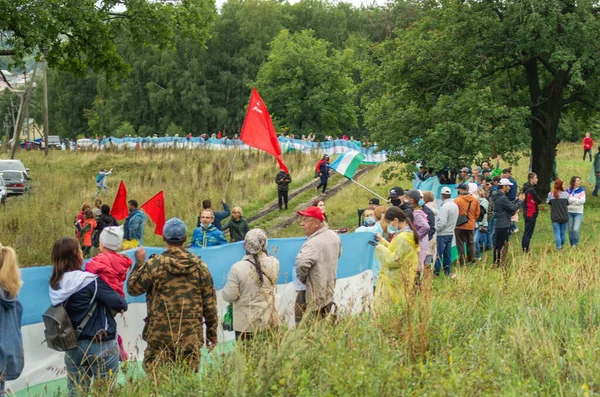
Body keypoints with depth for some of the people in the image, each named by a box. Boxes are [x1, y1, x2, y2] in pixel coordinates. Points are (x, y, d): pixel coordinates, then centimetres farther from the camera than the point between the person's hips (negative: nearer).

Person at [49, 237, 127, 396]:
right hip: (100, 345, -6)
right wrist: (122, 304, 5)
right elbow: (121, 304, -18)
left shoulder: (55, 285, 0)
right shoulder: (90, 282, -19)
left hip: (72, 346, 6)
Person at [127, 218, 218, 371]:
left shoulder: (154, 264, -6)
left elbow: (133, 288, 5)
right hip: (191, 336, 2)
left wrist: (139, 263, 18)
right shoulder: (199, 265, 3)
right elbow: (209, 302, 6)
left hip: (160, 335, -2)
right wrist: (212, 332, 14)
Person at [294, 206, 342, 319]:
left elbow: (301, 264, -39)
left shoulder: (314, 243, -25)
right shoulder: (334, 236, 4)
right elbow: (338, 254, 22)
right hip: (330, 292, 9)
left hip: (316, 296, -9)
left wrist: (302, 279, -19)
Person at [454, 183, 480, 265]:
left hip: (460, 226, -5)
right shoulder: (475, 200, 2)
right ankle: (472, 259, 19)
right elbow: (477, 213, 7)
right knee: (471, 242, 16)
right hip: (471, 225, 5)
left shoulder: (457, 200, -15)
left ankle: (462, 260, 3)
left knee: (460, 243, 3)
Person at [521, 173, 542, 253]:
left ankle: (524, 248, 18)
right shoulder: (531, 189, -18)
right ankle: (526, 249, -5)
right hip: (532, 213, -9)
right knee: (528, 232, -6)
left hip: (526, 212, 9)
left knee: (526, 232, 15)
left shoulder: (525, 188, 11)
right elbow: (539, 200, -14)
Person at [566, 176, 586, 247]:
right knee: (570, 230, 6)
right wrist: (576, 200, -13)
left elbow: (582, 200, -11)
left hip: (578, 213, -2)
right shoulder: (568, 190, 2)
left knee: (576, 229, -13)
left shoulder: (581, 190, -1)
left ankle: (575, 244, 2)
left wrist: (571, 200, -11)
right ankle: (571, 245, 18)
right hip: (570, 212, 2)